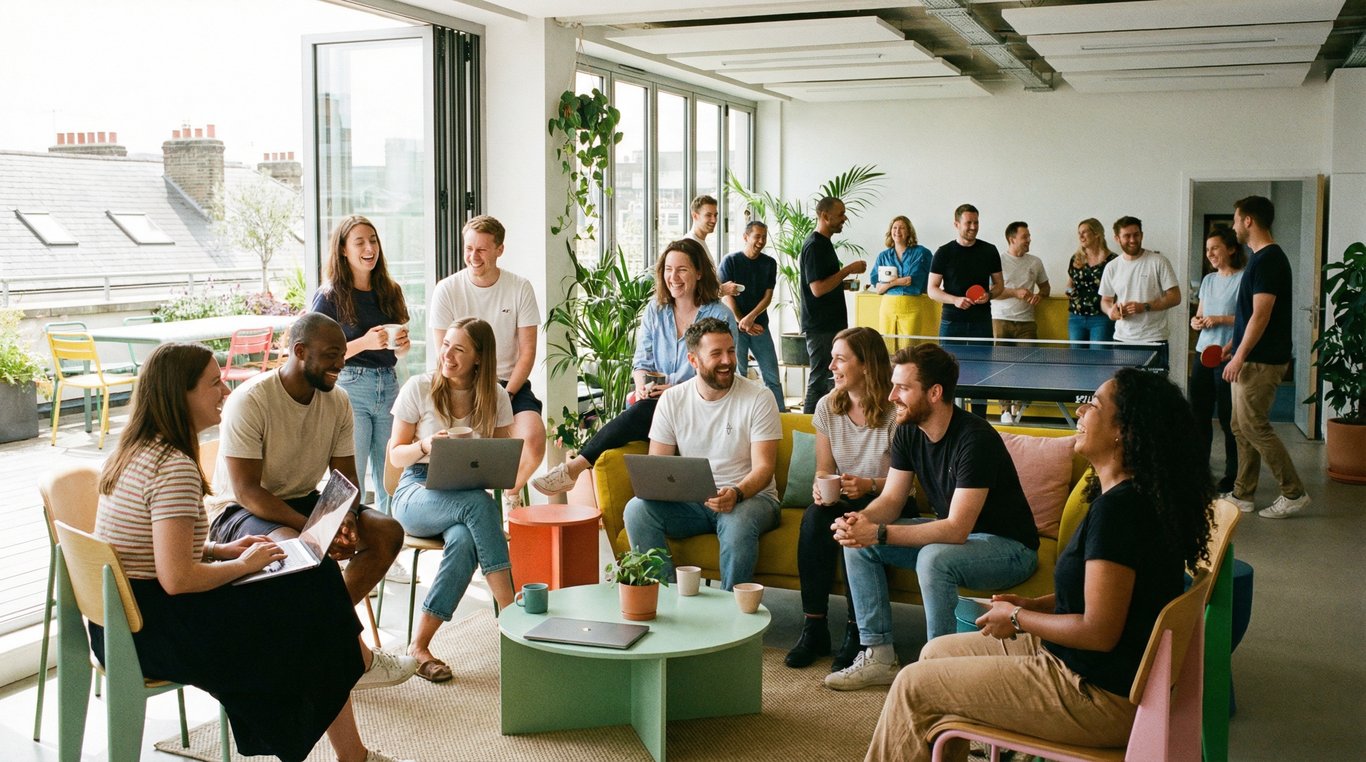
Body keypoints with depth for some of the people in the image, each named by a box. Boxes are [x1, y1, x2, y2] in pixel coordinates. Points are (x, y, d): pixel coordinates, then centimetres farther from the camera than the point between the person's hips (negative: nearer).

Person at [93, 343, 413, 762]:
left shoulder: (135, 450, 9)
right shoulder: (174, 467, -23)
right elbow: (176, 578, -28)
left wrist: (221, 550, 8)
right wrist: (243, 565, -12)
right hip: (150, 629, -10)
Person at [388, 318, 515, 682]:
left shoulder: (496, 397, 5)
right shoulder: (418, 388, -2)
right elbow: (395, 455, 1)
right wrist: (425, 446, -20)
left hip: (469, 495, 2)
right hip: (418, 492, -2)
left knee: (465, 540, -36)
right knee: (479, 503, -36)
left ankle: (419, 645, -27)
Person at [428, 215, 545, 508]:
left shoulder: (520, 288, 0)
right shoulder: (447, 290, -3)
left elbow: (527, 350, -1)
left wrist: (506, 395, -13)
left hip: (510, 384, 1)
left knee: (533, 437, -26)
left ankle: (511, 493, 7)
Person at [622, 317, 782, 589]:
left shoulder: (758, 398, -6)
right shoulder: (672, 400, 4)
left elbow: (763, 467, -11)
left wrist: (736, 493, -32)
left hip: (750, 496, -3)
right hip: (691, 502, 3)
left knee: (738, 522, -38)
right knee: (637, 509, -23)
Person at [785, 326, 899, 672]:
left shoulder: (895, 412, -13)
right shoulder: (828, 407, 3)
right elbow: (824, 469, 9)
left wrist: (870, 485, -26)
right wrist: (820, 488, -14)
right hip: (842, 499, 4)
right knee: (814, 516, -29)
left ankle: (856, 631, -23)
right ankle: (814, 627, -23)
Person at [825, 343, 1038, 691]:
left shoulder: (975, 439, -29)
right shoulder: (908, 433, -4)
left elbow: (956, 529, -33)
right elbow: (891, 499, 0)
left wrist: (879, 534, -37)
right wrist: (862, 519, -25)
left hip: (1008, 546, -8)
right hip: (948, 532, 8)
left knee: (933, 557, -37)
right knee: (856, 542, -4)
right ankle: (878, 655, -1)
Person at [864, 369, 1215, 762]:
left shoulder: (1118, 508, -25)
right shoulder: (1135, 495, 7)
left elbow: (1099, 632, -26)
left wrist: (1018, 618, -12)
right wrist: (1035, 604, 6)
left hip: (1100, 696, -10)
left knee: (912, 686, -3)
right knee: (938, 652, 17)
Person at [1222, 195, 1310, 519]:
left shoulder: (1268, 260, -17)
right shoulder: (1261, 258, 15)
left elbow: (1261, 315, -22)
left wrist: (1239, 356, -21)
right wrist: (1233, 345, 22)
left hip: (1261, 361, -10)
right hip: (1250, 359, 10)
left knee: (1254, 427, -6)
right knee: (1241, 428, 12)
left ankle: (1294, 493, 1)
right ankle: (1242, 495, 18)